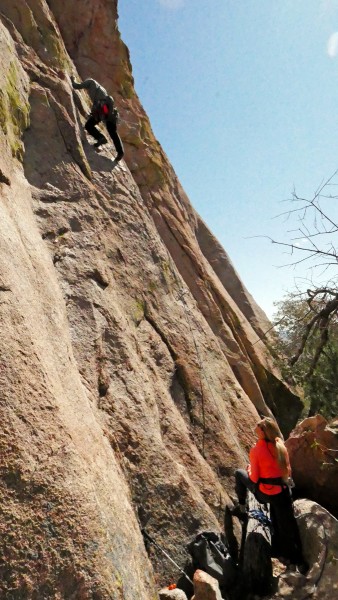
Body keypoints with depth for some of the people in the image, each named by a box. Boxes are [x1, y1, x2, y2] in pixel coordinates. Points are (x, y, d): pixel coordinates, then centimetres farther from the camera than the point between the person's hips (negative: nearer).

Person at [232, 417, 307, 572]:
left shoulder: (256, 450, -19)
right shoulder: (281, 447, -5)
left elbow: (254, 478, -12)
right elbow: (287, 470, 8)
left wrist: (250, 469, 8)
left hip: (265, 492, -4)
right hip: (283, 490, 4)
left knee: (239, 473, 17)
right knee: (288, 525, 20)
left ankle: (241, 508, 25)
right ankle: (299, 561, 25)